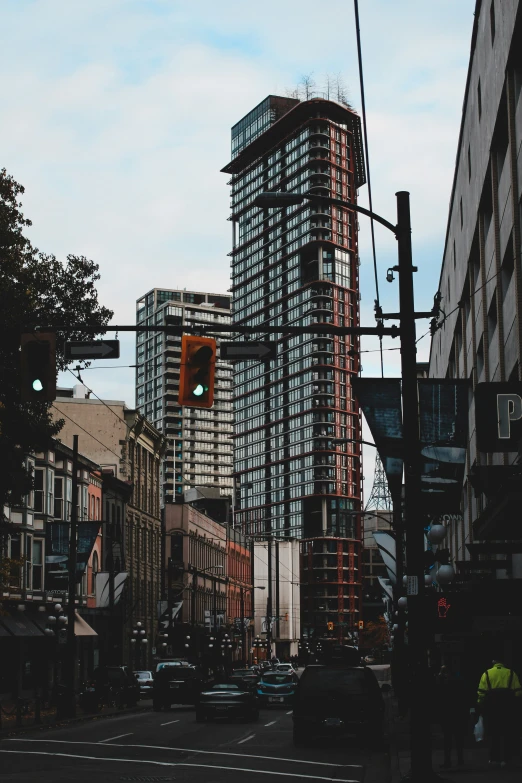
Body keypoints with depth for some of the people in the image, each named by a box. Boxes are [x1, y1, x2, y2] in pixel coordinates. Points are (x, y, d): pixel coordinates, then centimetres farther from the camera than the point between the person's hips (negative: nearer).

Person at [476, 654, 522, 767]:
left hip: (492, 708, 1)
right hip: (509, 707, -1)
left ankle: (494, 759, 9)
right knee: (509, 735, 7)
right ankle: (506, 759, 2)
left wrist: (480, 707, 5)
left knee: (495, 734, 10)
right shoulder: (511, 673, 3)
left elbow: (481, 693, -1)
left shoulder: (487, 674, 3)